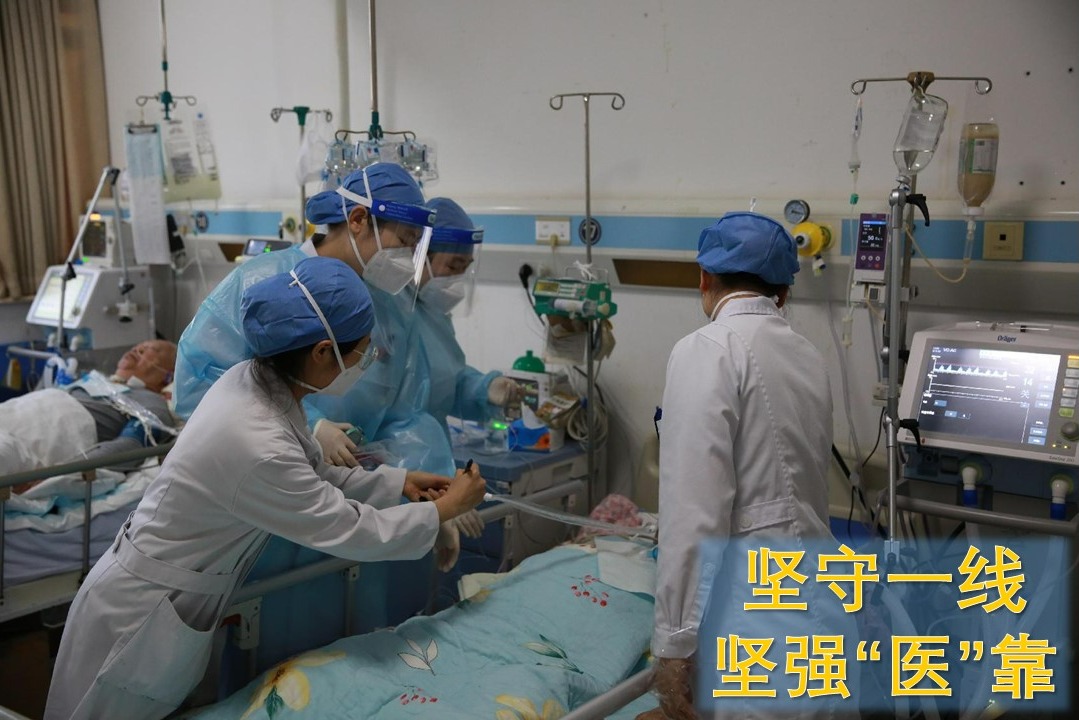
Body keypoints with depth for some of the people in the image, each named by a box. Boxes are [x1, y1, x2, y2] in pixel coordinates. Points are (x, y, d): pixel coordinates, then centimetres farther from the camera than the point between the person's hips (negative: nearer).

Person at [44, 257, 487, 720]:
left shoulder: (254, 379, -10)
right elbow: (354, 533, -23)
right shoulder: (258, 447, -35)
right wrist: (445, 509, -10)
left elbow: (312, 479, 5)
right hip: (139, 618, -8)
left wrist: (399, 482, 4)